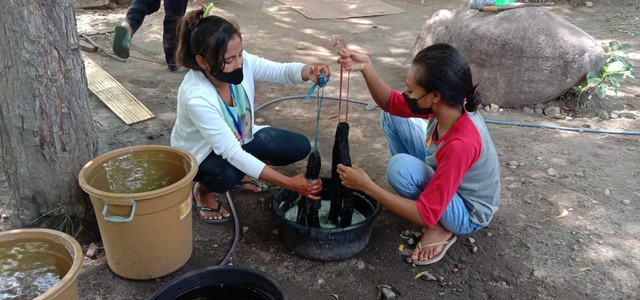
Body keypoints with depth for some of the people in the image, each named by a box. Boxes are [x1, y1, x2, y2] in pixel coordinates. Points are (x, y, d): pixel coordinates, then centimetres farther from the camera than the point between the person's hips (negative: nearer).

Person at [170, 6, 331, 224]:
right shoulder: (196, 98, -39)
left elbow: (281, 71, -17)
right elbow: (232, 153, -39)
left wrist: (306, 72, -44)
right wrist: (289, 183, -41)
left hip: (239, 138, 6)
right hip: (200, 154, -6)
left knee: (300, 147, -5)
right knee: (227, 176, -39)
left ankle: (242, 173, 17)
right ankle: (204, 190, -1)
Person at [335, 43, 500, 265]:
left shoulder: (461, 144, -40)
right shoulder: (448, 104, -19)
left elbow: (426, 215, -35)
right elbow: (390, 103, -5)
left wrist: (367, 186, -33)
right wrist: (367, 68, -24)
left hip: (467, 213, -7)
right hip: (444, 178, 7)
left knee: (401, 166, -35)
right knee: (392, 116, -2)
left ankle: (440, 229, -7)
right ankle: (411, 201, 7)